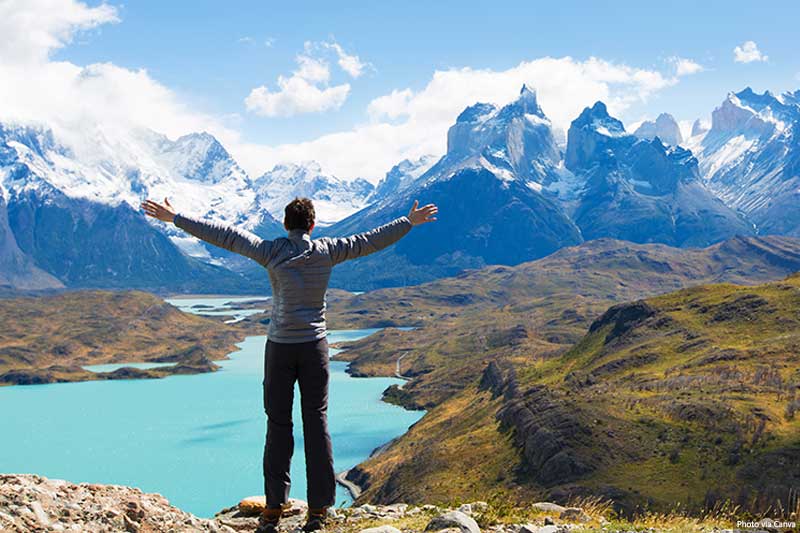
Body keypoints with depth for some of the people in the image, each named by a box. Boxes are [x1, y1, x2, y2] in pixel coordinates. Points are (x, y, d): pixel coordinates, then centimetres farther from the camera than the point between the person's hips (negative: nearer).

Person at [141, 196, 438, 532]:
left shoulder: (272, 252, -5)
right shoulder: (326, 251, -1)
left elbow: (225, 235, -4)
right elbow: (370, 241, 8)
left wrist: (174, 218, 2)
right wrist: (410, 222, 20)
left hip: (280, 346, -1)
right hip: (314, 345, 1)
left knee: (278, 424, 6)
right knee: (316, 423, 5)